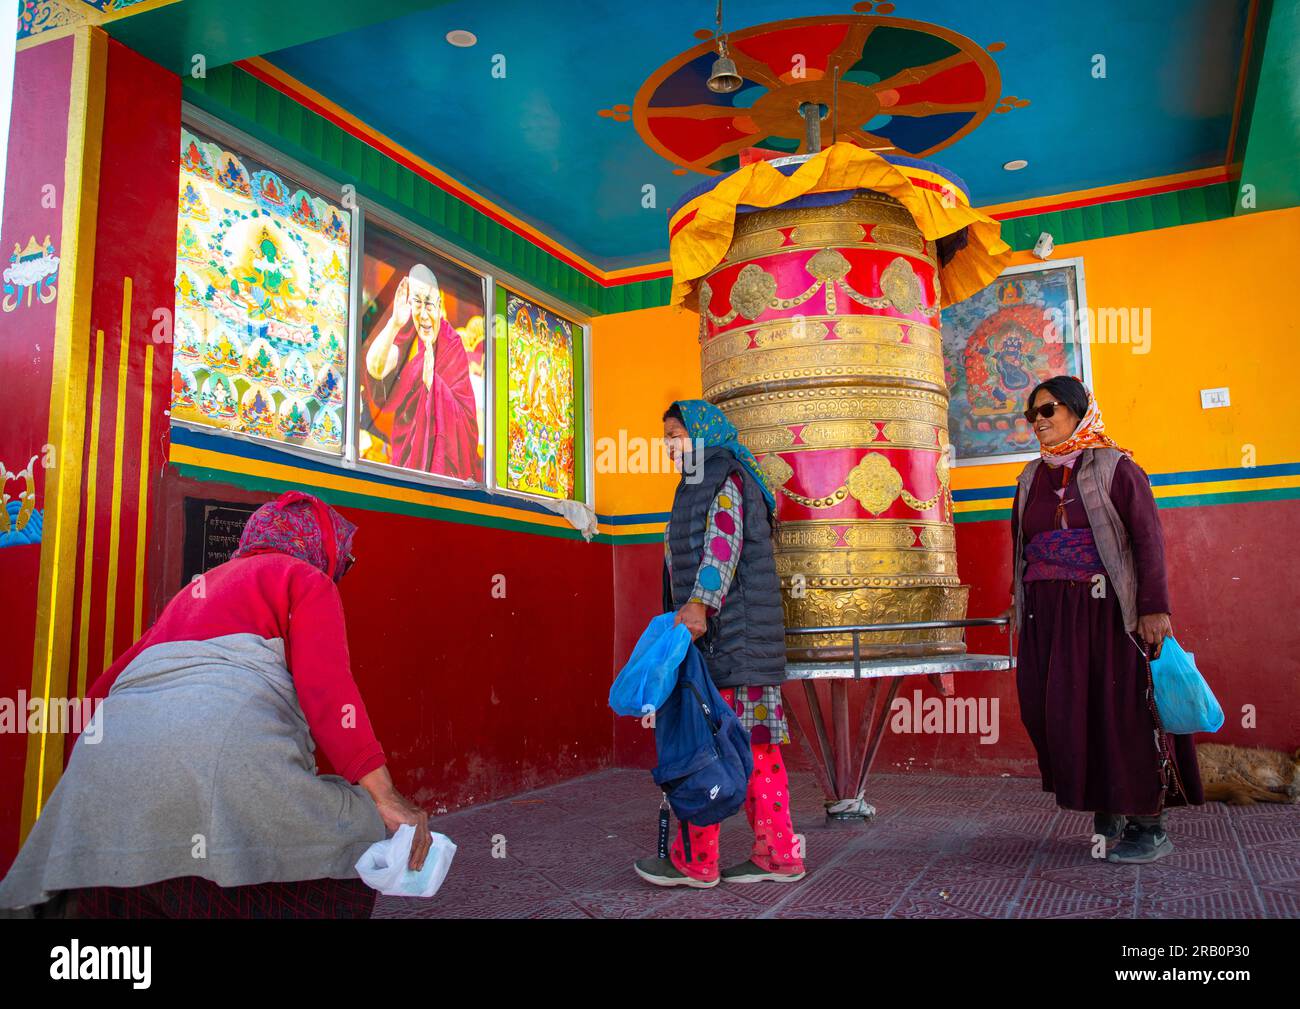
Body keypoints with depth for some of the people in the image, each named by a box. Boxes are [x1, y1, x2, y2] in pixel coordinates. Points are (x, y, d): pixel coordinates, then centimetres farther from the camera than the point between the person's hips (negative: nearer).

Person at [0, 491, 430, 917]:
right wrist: (384, 795, -7)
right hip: (224, 742, -7)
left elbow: (104, 689, 33)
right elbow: (326, 685, -3)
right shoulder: (305, 578, 14)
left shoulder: (195, 590, 34)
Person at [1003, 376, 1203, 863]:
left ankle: (1147, 825, 8)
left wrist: (1154, 607, -14)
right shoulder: (1032, 477, 13)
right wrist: (1019, 602, 17)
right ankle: (1104, 809, 18)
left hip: (1106, 611, -5)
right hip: (1049, 616, 5)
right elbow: (1020, 544, 18)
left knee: (1121, 709, -3)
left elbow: (1149, 539, -7)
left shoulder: (1115, 467, -2)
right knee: (1060, 712, 2)